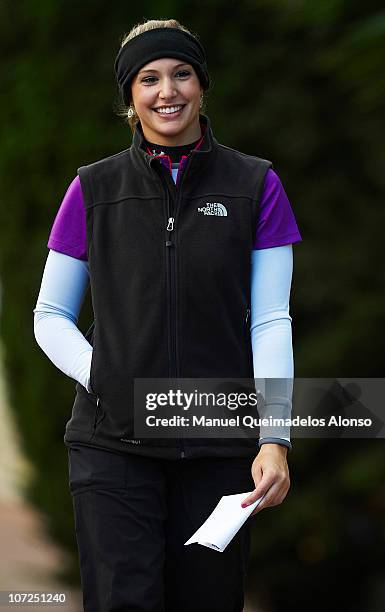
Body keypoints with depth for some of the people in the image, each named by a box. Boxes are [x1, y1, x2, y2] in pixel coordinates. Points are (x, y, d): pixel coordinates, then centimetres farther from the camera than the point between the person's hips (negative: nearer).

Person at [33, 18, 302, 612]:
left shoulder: (255, 186, 5)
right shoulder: (94, 189, 6)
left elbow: (271, 321, 0)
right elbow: (51, 316, 11)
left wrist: (275, 438, -10)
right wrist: (105, 381, -6)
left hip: (219, 449, 0)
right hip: (113, 445, 0)